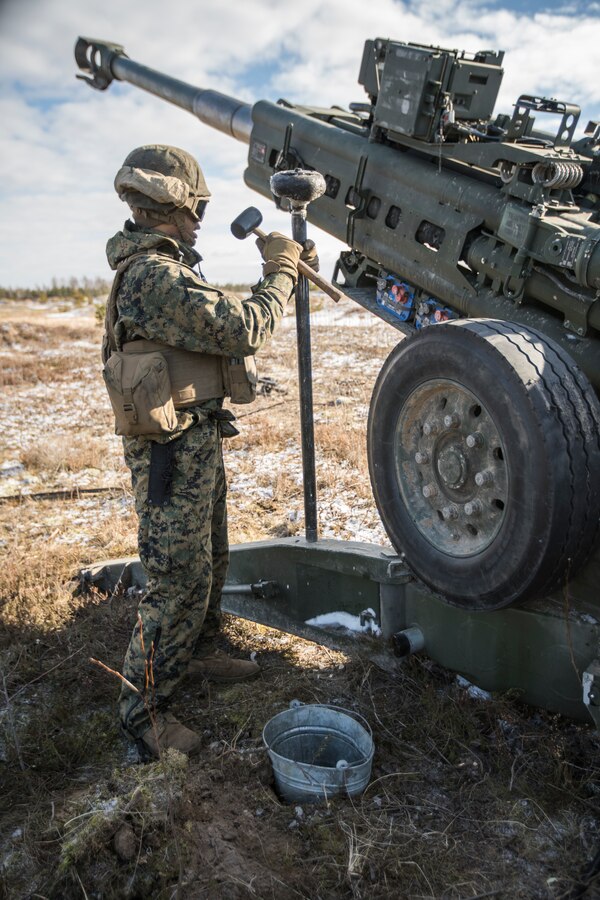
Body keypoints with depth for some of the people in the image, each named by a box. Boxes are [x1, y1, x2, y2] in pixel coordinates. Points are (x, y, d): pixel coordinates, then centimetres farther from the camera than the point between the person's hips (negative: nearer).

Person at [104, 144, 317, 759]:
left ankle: (197, 652, 43)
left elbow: (225, 319, 19)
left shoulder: (164, 269, 14)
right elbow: (242, 329, -26)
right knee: (179, 581, -3)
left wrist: (282, 272, 12)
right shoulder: (154, 275, -21)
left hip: (199, 442, 11)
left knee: (210, 559, 23)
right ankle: (142, 709, 12)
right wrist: (280, 273, -11)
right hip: (172, 451, -11)